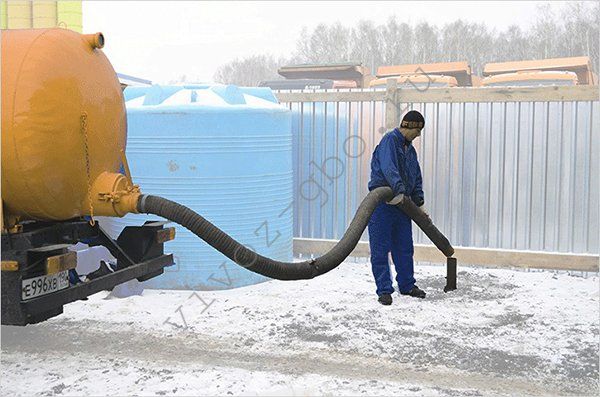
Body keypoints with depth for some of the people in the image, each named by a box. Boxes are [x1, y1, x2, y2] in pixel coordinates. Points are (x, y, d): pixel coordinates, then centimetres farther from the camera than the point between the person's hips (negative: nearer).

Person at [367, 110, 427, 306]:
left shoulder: (410, 150, 18)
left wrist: (419, 203, 11)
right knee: (380, 249, -3)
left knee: (405, 248, 14)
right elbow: (388, 168, -27)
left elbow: (417, 179, 21)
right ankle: (384, 290, 2)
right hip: (382, 202, -8)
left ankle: (407, 285, 26)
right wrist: (399, 190, -39)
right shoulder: (389, 140, -10)